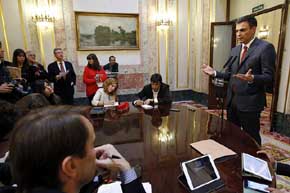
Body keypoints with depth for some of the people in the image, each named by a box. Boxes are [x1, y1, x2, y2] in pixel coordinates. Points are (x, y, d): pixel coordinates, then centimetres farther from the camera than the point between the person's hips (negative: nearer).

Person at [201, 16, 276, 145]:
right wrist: (214, 73, -1)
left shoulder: (265, 47, -9)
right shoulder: (235, 50, 12)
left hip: (249, 102, -6)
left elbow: (269, 78, -15)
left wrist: (252, 78, -34)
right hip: (232, 100, 7)